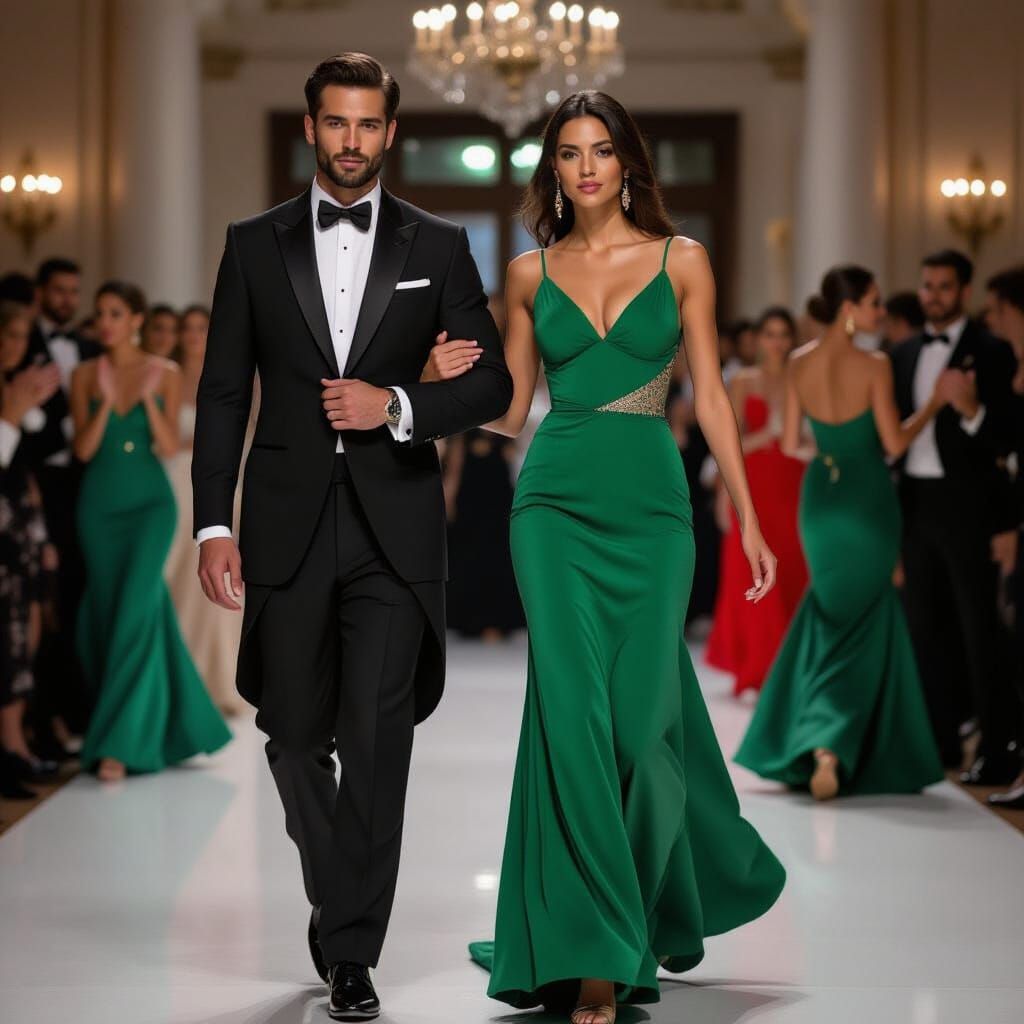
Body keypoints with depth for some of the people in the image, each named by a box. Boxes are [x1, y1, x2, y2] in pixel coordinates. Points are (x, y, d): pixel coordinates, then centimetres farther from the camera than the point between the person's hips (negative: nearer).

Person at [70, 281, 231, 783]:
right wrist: (107, 402, -17)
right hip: (100, 503, 3)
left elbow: (170, 447, -5)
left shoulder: (165, 374, 0)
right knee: (107, 612, 5)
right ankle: (170, 723, 23)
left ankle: (119, 742, -13)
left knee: (135, 610, -14)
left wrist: (148, 399, -17)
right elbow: (84, 449, -4)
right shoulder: (85, 375, 3)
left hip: (150, 501, -2)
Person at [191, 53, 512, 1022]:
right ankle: (338, 894, 33)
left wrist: (398, 405, -12)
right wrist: (213, 524, -3)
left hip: (393, 526, -1)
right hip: (287, 523, 1)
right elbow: (222, 393, 5)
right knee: (295, 731, 8)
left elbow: (492, 383, 5)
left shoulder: (437, 246, 6)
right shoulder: (254, 244, 6)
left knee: (377, 736, -7)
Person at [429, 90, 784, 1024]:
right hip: (556, 502, 1)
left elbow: (709, 396, 7)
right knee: (575, 710, -9)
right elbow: (509, 409, 14)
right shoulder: (531, 273, 10)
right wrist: (456, 382, -6)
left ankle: (661, 908, 23)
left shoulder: (681, 262, 6)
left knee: (644, 716, -2)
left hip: (651, 502, 0)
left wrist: (749, 518, 4)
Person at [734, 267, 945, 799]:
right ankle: (831, 743, -6)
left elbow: (790, 444, 3)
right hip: (867, 502, -4)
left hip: (820, 498, 5)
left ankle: (800, 742, 22)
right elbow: (894, 442, -13)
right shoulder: (873, 366, -15)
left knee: (829, 613, 22)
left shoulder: (800, 364, -1)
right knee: (862, 623, 7)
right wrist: (933, 404, 0)